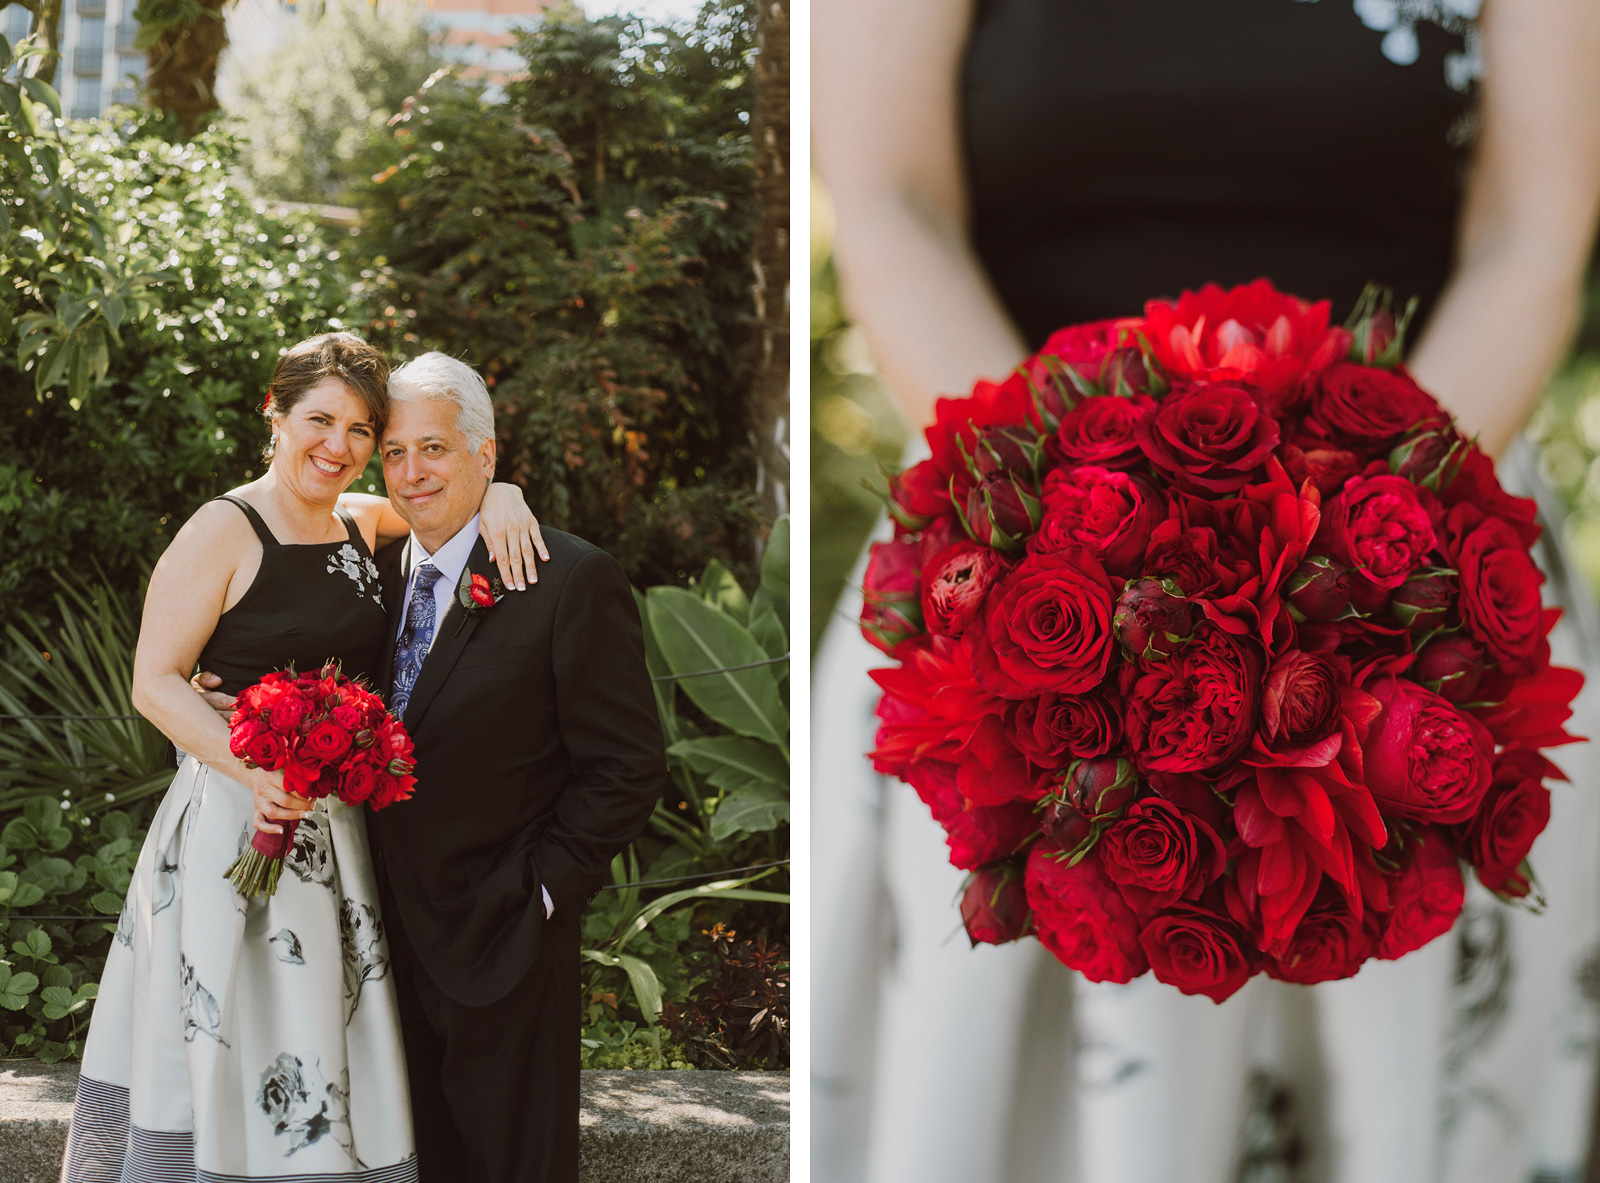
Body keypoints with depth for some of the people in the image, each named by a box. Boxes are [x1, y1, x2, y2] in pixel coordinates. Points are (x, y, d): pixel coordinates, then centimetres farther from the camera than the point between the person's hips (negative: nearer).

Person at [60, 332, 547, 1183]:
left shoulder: (362, 522, 8)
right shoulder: (225, 530, -10)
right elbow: (155, 682, -12)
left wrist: (499, 498, -5)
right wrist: (258, 766, -26)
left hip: (339, 825, 6)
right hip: (235, 820, -6)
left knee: (321, 1064, 11)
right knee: (232, 1059, 0)